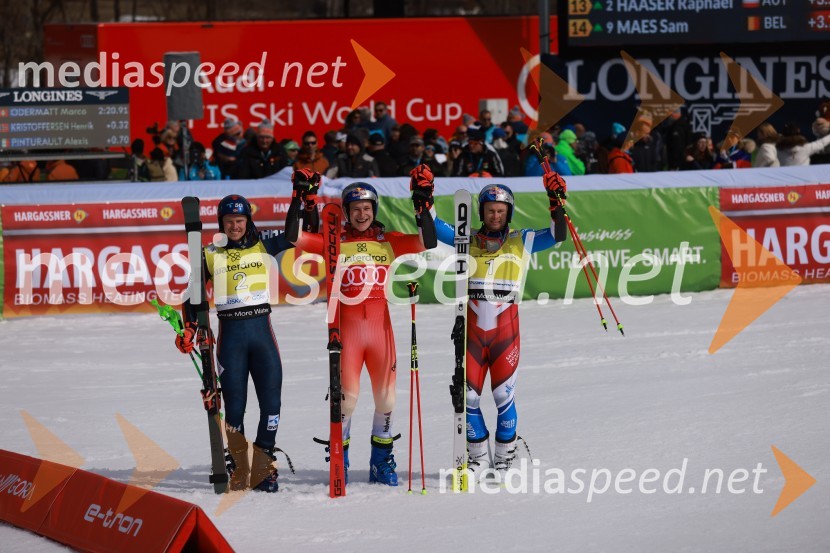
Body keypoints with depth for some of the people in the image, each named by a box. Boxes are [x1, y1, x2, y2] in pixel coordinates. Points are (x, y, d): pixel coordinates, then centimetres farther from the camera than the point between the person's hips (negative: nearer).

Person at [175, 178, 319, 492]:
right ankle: (238, 471, 11)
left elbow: (306, 232, 7)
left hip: (261, 330, 1)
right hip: (231, 334, -1)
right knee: (234, 407, -1)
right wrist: (188, 329, -3)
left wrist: (304, 196, -3)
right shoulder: (211, 256, 6)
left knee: (271, 402, -5)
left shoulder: (263, 248, 7)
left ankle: (263, 470, 6)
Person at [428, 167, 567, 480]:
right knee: (468, 397, 1)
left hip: (506, 329, -2)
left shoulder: (521, 241, 7)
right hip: (472, 329, 2)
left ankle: (505, 459, 12)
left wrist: (556, 202, -12)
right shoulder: (468, 240, 9)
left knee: (503, 396, -2)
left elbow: (557, 236, -1)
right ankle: (478, 457, 17)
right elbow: (435, 228, 6)